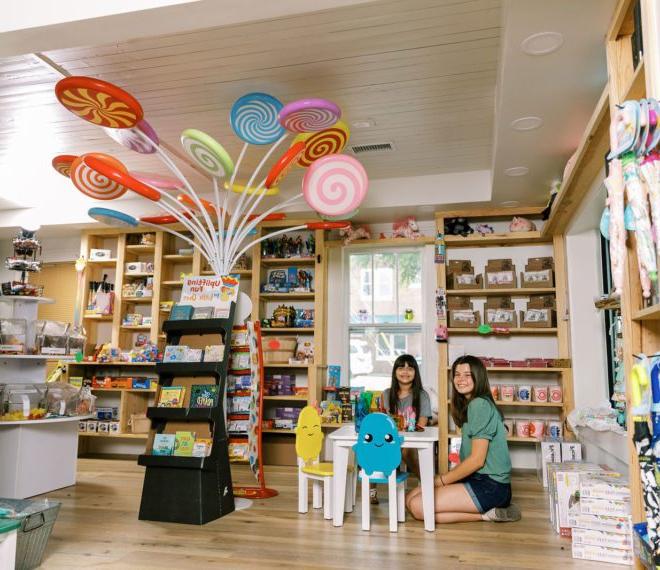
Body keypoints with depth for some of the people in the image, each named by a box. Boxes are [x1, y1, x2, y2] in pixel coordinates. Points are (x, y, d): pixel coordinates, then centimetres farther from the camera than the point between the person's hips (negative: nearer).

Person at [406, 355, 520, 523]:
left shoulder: (480, 405, -14)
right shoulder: (468, 405, 15)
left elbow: (477, 460, -18)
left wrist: (441, 480, -9)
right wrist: (443, 479, 3)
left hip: (490, 486, -10)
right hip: (476, 478, 10)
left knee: (418, 506, -17)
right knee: (410, 499, 2)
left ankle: (485, 514, -7)